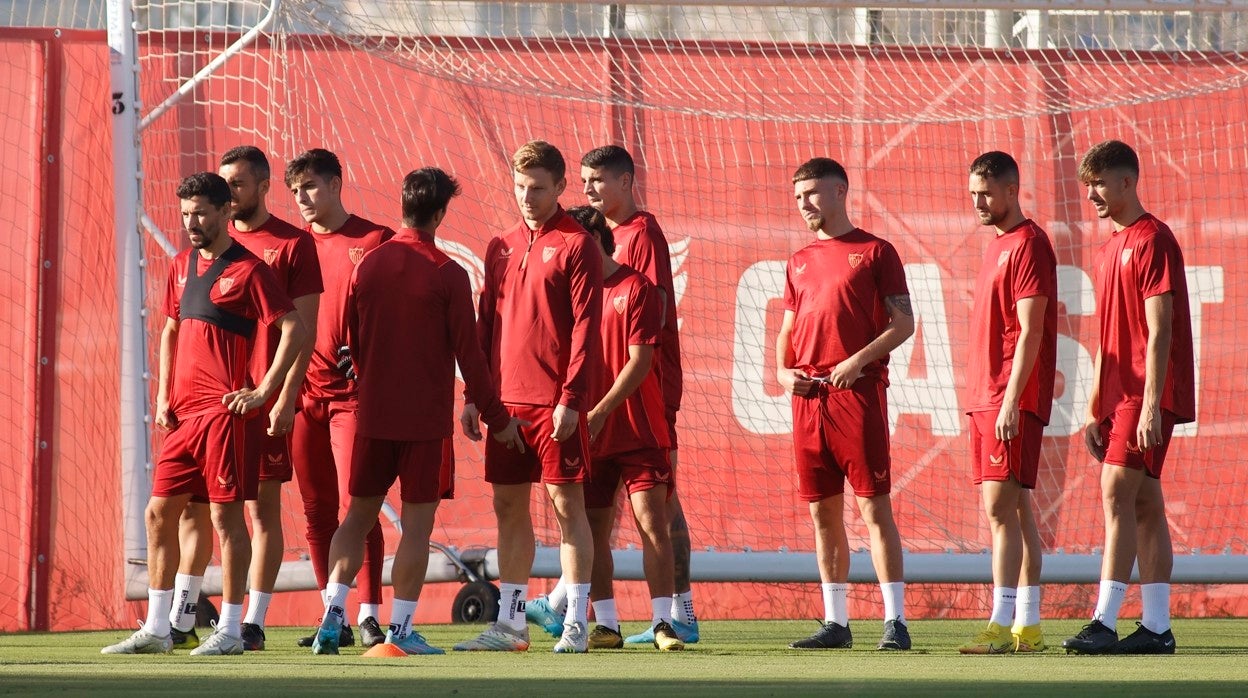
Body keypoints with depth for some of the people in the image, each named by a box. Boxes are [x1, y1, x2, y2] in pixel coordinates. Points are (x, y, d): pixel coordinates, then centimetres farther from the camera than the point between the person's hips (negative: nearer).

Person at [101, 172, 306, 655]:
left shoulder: (247, 270, -7)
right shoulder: (182, 267, 15)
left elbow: (294, 328, -11)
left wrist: (264, 391, -15)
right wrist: (163, 395, 14)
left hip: (223, 411, -8)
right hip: (183, 412, 8)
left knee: (225, 514, -6)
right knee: (159, 512, 6)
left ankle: (230, 631, -1)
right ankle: (156, 629, 12)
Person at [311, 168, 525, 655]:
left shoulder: (367, 266, 2)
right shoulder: (447, 275, -10)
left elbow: (351, 344, 11)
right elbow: (468, 353, -8)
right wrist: (496, 418, 2)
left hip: (373, 415, 4)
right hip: (425, 419, -4)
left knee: (358, 515, 13)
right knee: (417, 523, 1)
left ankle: (333, 611, 0)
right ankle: (400, 628, -1)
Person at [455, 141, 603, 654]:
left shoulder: (576, 246, -4)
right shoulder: (502, 247, 15)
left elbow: (585, 327, -9)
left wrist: (571, 399, -16)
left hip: (555, 402, -6)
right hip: (506, 400, 6)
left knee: (566, 504, -3)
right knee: (508, 506, 8)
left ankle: (576, 624, -1)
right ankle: (511, 624, 14)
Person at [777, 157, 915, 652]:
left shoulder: (874, 252, 2)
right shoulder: (800, 263, 19)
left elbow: (903, 324, -3)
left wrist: (859, 359, -15)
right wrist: (782, 371, 4)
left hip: (858, 390, -6)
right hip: (808, 395, 6)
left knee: (873, 505, -9)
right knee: (823, 511, 6)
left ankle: (895, 620, -9)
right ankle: (835, 623, 11)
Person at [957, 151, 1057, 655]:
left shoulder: (1028, 245, -10)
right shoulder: (997, 246, 19)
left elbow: (1030, 332, -16)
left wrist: (1011, 402, -21)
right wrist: (984, 402, 18)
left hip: (1012, 401, -9)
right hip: (986, 399, 9)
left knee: (1001, 508, -13)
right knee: (1015, 510, 8)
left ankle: (1002, 624, -16)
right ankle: (1027, 627, 9)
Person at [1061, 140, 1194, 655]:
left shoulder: (1153, 240, -10)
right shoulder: (1109, 250, 19)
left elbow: (1159, 331, -16)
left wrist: (1150, 404, -21)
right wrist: (1095, 410, 18)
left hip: (1146, 396, -9)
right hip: (1117, 395, 9)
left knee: (1117, 493, -15)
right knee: (1145, 505, 7)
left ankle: (1104, 623, -20)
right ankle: (1156, 627, 7)